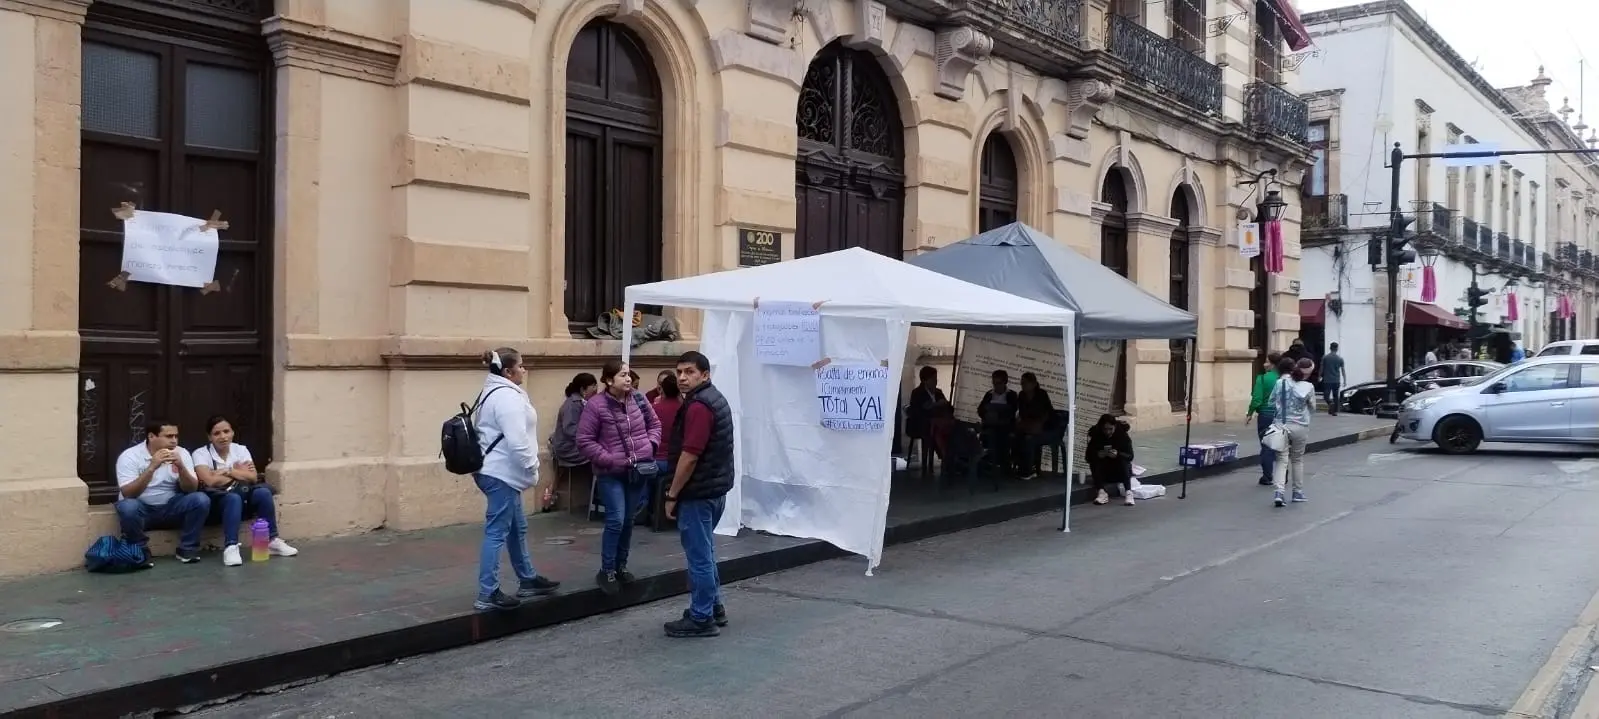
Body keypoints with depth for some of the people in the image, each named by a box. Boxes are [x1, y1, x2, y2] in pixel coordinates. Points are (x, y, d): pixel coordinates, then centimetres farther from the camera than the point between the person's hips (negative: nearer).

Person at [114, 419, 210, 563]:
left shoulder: (181, 453, -4)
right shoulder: (129, 456, -14)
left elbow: (191, 489, -9)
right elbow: (127, 494, -24)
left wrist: (181, 467, -27)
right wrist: (152, 467, -34)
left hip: (170, 508, 3)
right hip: (141, 510, -3)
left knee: (201, 499, -23)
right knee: (127, 506, -36)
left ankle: (187, 548, -8)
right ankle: (139, 550, -11)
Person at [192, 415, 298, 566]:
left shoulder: (241, 449, 7)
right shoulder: (201, 453, -3)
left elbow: (253, 477, -5)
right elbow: (211, 481, -18)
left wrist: (227, 471, -10)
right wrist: (239, 472, -6)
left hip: (243, 498, 4)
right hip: (217, 501, -4)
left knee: (263, 492, -28)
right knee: (233, 498, -37)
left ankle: (272, 541, -19)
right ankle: (231, 547, -45)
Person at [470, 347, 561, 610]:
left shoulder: (494, 392, 17)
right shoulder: (506, 396, -18)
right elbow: (517, 441, -25)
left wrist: (525, 470, 20)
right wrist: (532, 470, -13)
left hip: (496, 471, 11)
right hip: (501, 474, -11)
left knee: (517, 527, 19)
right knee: (497, 532, -7)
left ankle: (527, 580, 30)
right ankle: (487, 594, -4)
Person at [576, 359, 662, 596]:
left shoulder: (638, 399, 1)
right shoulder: (596, 406, -14)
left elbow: (655, 424, 15)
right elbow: (584, 441, -11)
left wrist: (651, 445, -3)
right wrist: (609, 460, -17)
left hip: (639, 471, 5)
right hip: (611, 474, -5)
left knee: (629, 521, 13)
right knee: (616, 521, -10)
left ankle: (621, 566, 28)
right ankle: (606, 571, 6)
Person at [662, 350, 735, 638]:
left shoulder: (698, 405, -20)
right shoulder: (713, 398, 13)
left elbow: (690, 456, -24)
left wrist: (672, 495, -16)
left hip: (698, 491, -11)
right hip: (714, 487, 11)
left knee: (698, 555, -1)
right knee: (704, 552, 20)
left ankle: (701, 619, 7)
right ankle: (713, 608, 30)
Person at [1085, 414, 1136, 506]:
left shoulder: (1123, 435, -11)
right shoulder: (1096, 436, -9)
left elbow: (1130, 456, -17)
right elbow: (1088, 456, -12)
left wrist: (1118, 454, -37)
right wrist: (1097, 455, -33)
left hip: (1121, 471, -1)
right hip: (1104, 472, 1)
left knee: (1123, 461, -30)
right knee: (1094, 462, -26)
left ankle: (1128, 492, -41)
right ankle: (1102, 492, -38)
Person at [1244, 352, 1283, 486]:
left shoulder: (1262, 378, -12)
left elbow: (1257, 399, -15)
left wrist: (1250, 413, -2)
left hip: (1266, 415, -4)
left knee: (1266, 446, 5)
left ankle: (1267, 477, 9)